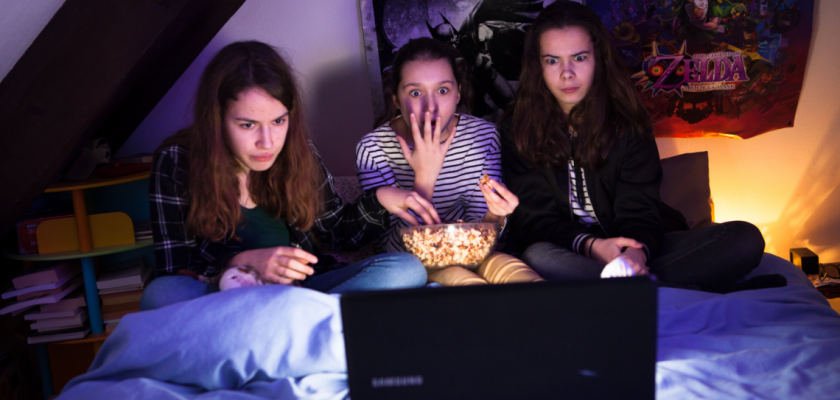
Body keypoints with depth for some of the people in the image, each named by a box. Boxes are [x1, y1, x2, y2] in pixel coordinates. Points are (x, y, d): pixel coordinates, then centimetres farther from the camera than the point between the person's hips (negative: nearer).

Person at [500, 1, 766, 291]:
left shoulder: (626, 121, 4)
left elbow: (639, 209, -4)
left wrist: (636, 251, -29)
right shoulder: (517, 129, 0)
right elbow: (534, 218, -7)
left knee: (745, 238, -17)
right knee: (538, 257, -38)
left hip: (631, 248, 3)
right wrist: (591, 246, -28)